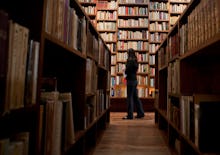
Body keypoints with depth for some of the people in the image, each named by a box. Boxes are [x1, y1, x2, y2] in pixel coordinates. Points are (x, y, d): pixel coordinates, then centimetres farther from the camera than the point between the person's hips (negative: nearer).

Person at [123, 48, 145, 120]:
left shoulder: (130, 61, -13)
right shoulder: (135, 60, 13)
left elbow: (127, 71, -14)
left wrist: (125, 71, 6)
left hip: (131, 80, -9)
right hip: (135, 80, 9)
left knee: (129, 97, -3)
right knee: (135, 97, 14)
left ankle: (130, 115, 2)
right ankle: (140, 113, 21)